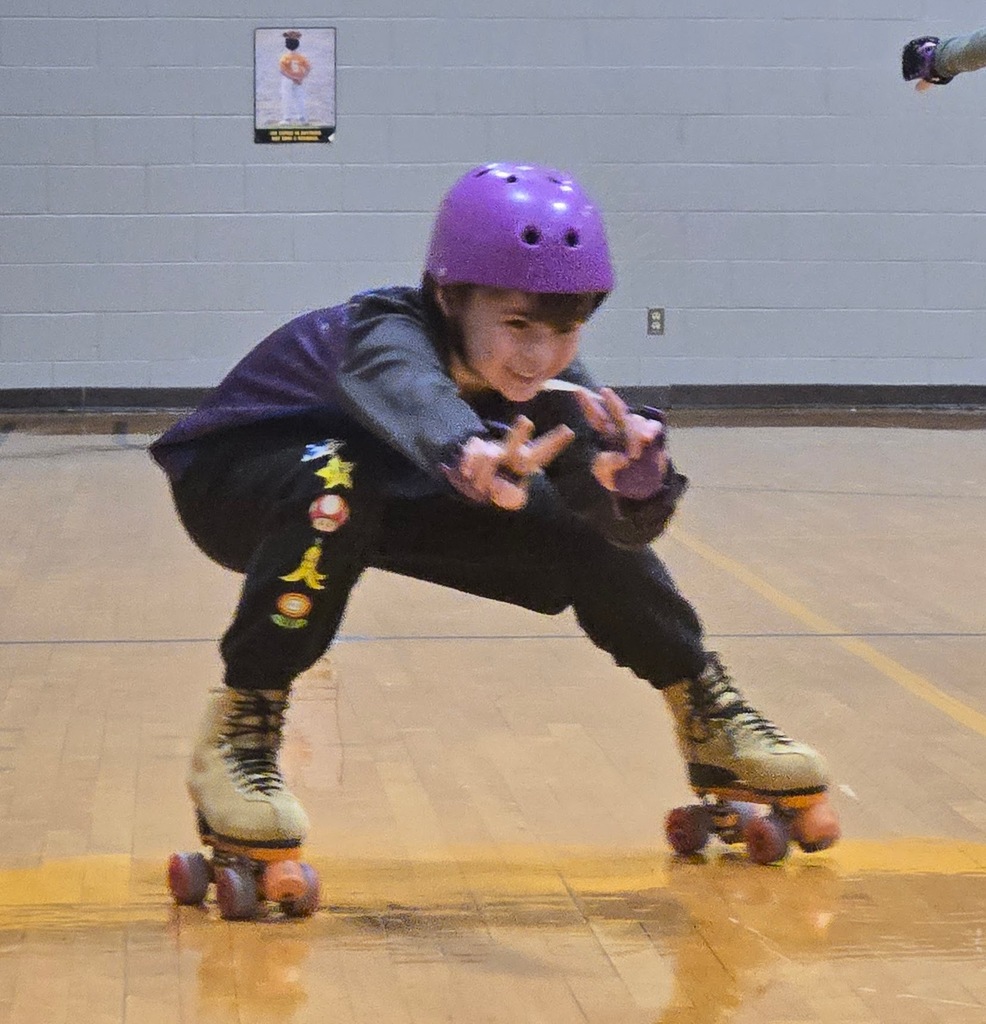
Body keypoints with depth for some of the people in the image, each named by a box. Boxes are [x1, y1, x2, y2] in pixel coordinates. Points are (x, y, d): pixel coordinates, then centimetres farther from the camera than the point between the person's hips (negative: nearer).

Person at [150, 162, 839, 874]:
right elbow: (408, 391, -63)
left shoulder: (549, 382, -21)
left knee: (584, 526, -8)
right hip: (233, 478, -5)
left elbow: (625, 524, -31)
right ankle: (239, 732, -28)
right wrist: (469, 455, -85)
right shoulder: (385, 333, -37)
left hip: (397, 493, 6)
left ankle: (710, 720, 13)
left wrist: (636, 479, -55)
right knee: (338, 484, -40)